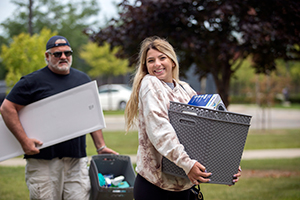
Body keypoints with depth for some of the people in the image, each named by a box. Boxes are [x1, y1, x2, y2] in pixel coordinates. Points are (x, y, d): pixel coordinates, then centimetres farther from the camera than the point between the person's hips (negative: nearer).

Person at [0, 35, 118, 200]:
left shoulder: (83, 79, 15)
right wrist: (24, 141, -11)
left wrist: (101, 147, 14)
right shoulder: (33, 81, -1)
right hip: (43, 160, -4)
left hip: (77, 159, 4)